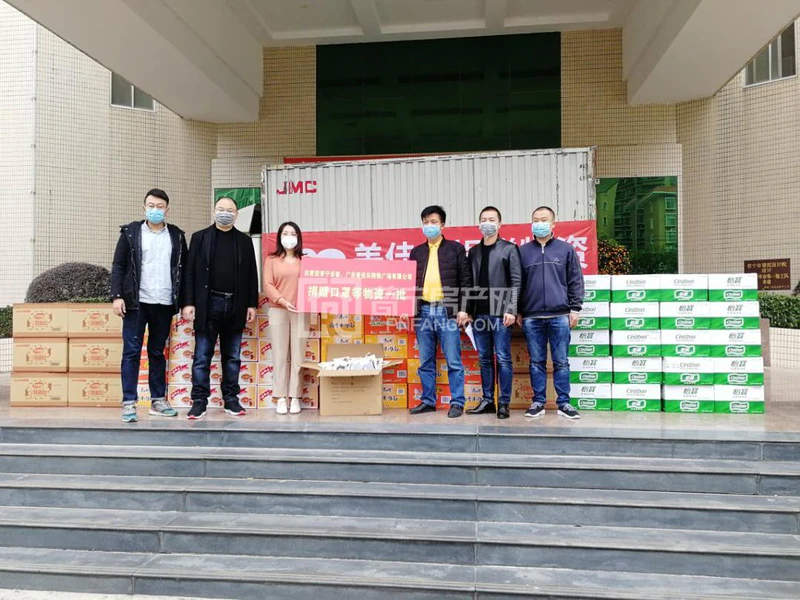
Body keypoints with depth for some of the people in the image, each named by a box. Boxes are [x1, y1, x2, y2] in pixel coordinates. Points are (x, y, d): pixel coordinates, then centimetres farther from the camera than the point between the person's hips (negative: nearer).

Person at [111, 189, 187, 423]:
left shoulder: (177, 236, 9)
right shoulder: (131, 232, 4)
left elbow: (183, 270, 9)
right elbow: (118, 266, 2)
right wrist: (117, 296, -8)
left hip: (164, 304, 2)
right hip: (137, 303, -2)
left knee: (158, 353, 10)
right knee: (131, 352, -2)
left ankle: (158, 401, 17)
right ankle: (129, 403, 2)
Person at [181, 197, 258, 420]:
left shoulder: (245, 241, 10)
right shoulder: (200, 237, 5)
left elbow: (252, 275, 9)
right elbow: (190, 272, 1)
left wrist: (252, 304, 3)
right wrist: (188, 303, -7)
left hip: (235, 305, 2)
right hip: (208, 304, -2)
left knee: (233, 356, 8)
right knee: (202, 356, 0)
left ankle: (231, 399, 17)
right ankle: (199, 401, 7)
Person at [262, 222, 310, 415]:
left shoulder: (305, 260, 10)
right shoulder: (272, 260, 8)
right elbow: (268, 285, 0)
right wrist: (283, 301, -13)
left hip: (300, 312, 0)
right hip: (278, 311, 0)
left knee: (298, 355, 0)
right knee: (280, 355, 1)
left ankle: (295, 397, 6)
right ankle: (281, 398, 6)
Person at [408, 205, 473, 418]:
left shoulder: (456, 248, 5)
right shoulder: (416, 252, 15)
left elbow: (466, 281, 1)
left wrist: (463, 309, -6)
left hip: (447, 311, -4)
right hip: (423, 311, 4)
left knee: (453, 361, -2)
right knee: (425, 362, 8)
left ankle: (457, 402, 6)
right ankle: (428, 401, 17)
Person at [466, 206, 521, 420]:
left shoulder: (509, 249, 3)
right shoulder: (473, 251, 15)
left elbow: (516, 281, -4)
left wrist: (511, 310, -12)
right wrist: (468, 311, 7)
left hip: (500, 313, -4)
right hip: (479, 313, 4)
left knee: (503, 358, -3)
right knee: (485, 359, 9)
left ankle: (504, 403, 4)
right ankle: (487, 400, 16)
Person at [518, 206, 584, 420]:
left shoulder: (566, 249, 6)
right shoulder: (523, 251, 9)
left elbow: (575, 281, 6)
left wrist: (575, 308, 0)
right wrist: (518, 311, 7)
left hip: (560, 316, -1)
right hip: (531, 317, 1)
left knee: (561, 362, 4)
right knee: (536, 362, 6)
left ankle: (564, 403, 11)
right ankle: (538, 402, 14)